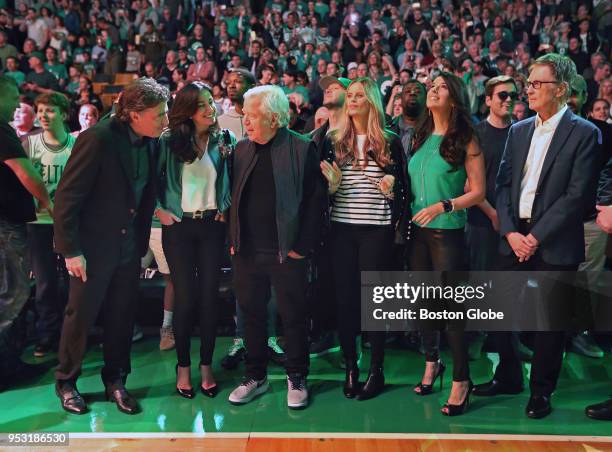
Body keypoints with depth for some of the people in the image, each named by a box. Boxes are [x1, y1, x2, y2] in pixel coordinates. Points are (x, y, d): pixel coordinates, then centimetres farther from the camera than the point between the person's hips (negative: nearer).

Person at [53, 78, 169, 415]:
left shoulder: (150, 142, -1)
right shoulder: (98, 139, -20)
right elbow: (67, 197, -18)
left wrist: (142, 242, 8)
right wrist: (71, 250, -17)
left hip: (129, 247, 6)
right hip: (94, 246, -5)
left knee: (122, 316, 14)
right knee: (80, 315, 9)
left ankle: (115, 380, 31)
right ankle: (66, 382, 30)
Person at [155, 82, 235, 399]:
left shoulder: (225, 141, 3)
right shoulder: (169, 141, -3)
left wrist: (226, 208, 1)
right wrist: (159, 209, -5)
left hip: (212, 225, 2)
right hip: (178, 226, -1)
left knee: (209, 296, 3)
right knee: (185, 297, 0)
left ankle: (206, 366, 17)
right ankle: (183, 367, 16)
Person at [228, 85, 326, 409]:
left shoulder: (302, 149, -6)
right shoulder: (242, 149, 9)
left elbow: (316, 199, -7)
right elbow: (234, 196, 14)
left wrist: (303, 245, -10)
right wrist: (233, 240, 7)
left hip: (286, 252, -4)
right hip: (247, 252, 5)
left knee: (294, 317, 7)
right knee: (251, 315, 13)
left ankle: (296, 379, 25)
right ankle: (255, 377, 30)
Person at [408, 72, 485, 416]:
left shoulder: (466, 139, -6)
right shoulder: (421, 137, 9)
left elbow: (478, 192, -9)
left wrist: (443, 206, -20)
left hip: (447, 232, -6)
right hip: (417, 230, 6)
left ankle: (461, 381, 11)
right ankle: (432, 362, 34)